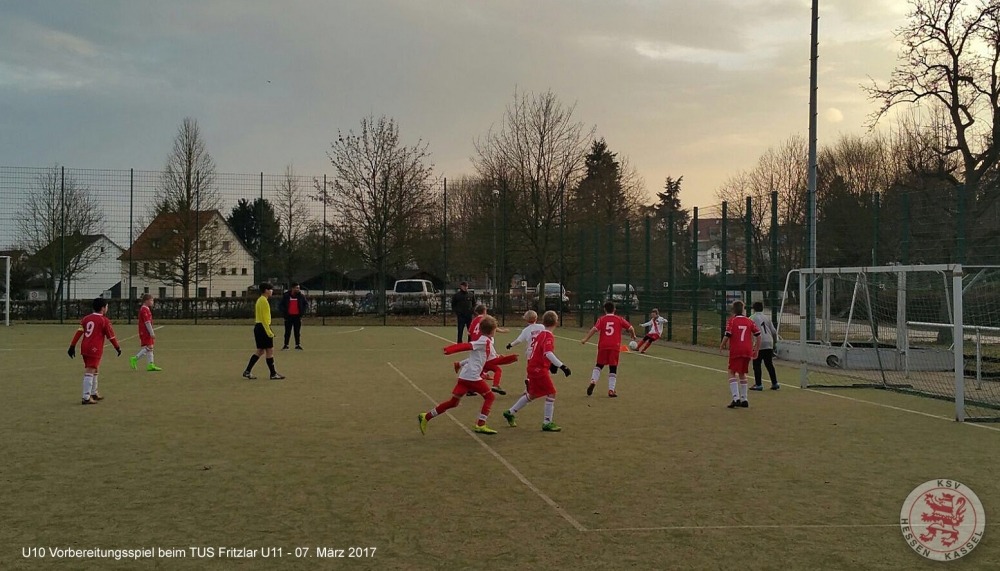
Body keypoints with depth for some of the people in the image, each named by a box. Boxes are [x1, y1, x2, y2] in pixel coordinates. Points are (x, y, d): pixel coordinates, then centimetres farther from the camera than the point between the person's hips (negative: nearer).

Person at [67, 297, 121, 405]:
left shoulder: (86, 318, 12)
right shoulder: (104, 320, -5)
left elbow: (79, 332, 5)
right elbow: (111, 336, -1)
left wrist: (72, 346, 4)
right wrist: (118, 348, 12)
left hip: (84, 348, 7)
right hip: (95, 349, -7)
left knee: (94, 371, 21)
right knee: (90, 372, -10)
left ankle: (94, 394, 33)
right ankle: (86, 398, -14)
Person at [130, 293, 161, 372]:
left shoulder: (146, 309, 17)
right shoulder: (144, 310, -14)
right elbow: (147, 322, -20)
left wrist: (151, 333, 22)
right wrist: (152, 333, -21)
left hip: (145, 332, 11)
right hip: (145, 332, -11)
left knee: (150, 348, 9)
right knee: (148, 347, -12)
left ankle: (150, 365, 8)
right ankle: (134, 359, -8)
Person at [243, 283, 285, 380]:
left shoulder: (260, 300, 17)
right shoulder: (264, 301, -15)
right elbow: (264, 318, -20)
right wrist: (269, 331, -21)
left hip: (258, 327, 10)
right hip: (263, 327, -10)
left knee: (260, 351, 13)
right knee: (270, 351, -4)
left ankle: (248, 371, 11)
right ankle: (273, 374, 1)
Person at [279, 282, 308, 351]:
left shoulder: (301, 296, 0)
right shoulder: (286, 296, -4)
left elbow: (306, 304, 11)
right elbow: (280, 305, 3)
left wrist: (302, 311, -1)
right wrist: (284, 312, -8)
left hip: (297, 316, 1)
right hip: (289, 316, -1)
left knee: (297, 331, 6)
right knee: (287, 331, 2)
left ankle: (297, 345, 13)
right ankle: (286, 345, 8)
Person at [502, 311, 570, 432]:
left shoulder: (539, 334, 10)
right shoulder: (549, 336, -16)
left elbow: (529, 351, 17)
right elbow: (548, 353, -31)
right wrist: (562, 366, -35)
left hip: (532, 367, 9)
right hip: (540, 369, -9)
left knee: (531, 395, 21)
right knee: (551, 393, -5)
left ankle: (510, 413, 31)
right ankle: (547, 423, -4)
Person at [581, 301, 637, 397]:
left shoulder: (602, 319, 5)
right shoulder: (619, 319, 6)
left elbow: (595, 329, -11)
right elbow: (630, 328, 2)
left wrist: (585, 339, -14)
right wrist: (633, 336, 22)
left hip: (603, 346, 1)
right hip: (615, 346, -1)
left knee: (599, 365, 17)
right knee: (613, 368, 6)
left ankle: (593, 381, -6)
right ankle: (611, 390, 3)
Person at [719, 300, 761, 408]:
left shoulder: (732, 321, -3)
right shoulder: (749, 321, 10)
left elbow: (727, 336, -12)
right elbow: (758, 335, 8)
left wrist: (722, 346, 4)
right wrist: (756, 349, 16)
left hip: (735, 351, -5)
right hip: (747, 351, 5)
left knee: (732, 373, -2)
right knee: (742, 373, 17)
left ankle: (736, 398, -17)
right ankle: (744, 399, 18)